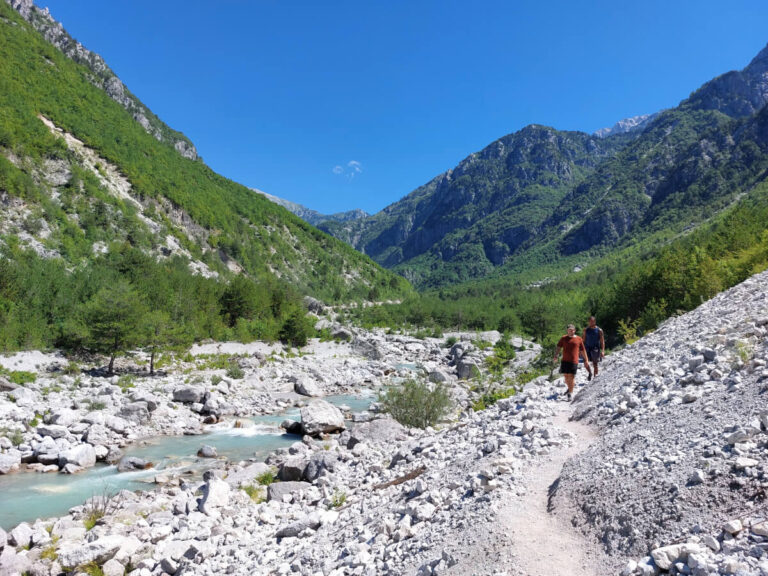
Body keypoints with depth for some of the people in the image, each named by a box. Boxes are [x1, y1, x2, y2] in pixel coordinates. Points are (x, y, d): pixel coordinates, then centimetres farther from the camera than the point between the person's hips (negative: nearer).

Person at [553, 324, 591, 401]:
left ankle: (570, 394, 0)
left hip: (574, 361, -2)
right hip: (565, 361, 2)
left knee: (571, 377, -7)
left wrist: (586, 360, 18)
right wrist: (556, 356, -8)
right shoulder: (563, 338, 8)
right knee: (566, 377, 9)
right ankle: (569, 389, 34)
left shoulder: (579, 339, 6)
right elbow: (558, 348, 6)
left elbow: (583, 350, 14)